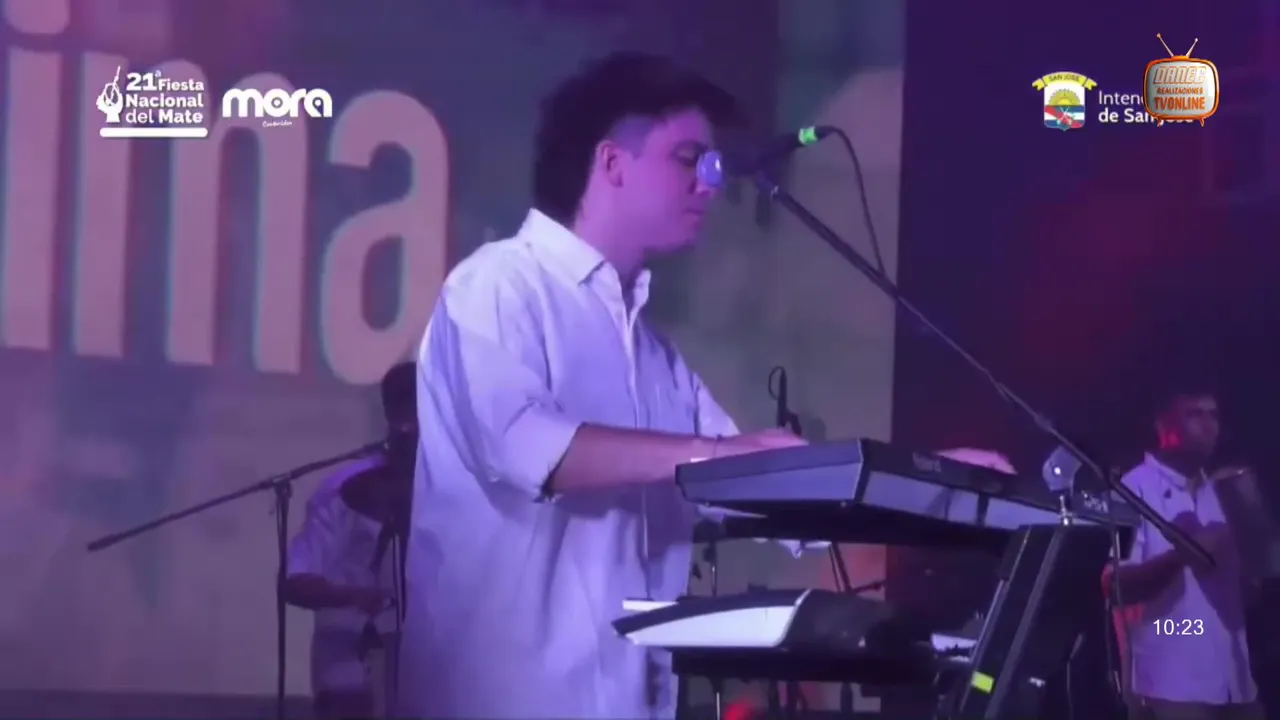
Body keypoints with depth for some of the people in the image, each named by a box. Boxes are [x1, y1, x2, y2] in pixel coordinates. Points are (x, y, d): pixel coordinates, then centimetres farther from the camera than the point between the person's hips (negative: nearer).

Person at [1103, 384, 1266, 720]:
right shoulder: (1135, 489, -2)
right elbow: (1117, 584, -12)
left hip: (1233, 681, 7)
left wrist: (1247, 512, 2)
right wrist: (1181, 556, -26)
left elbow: (1250, 581, 17)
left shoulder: (1219, 492, 19)